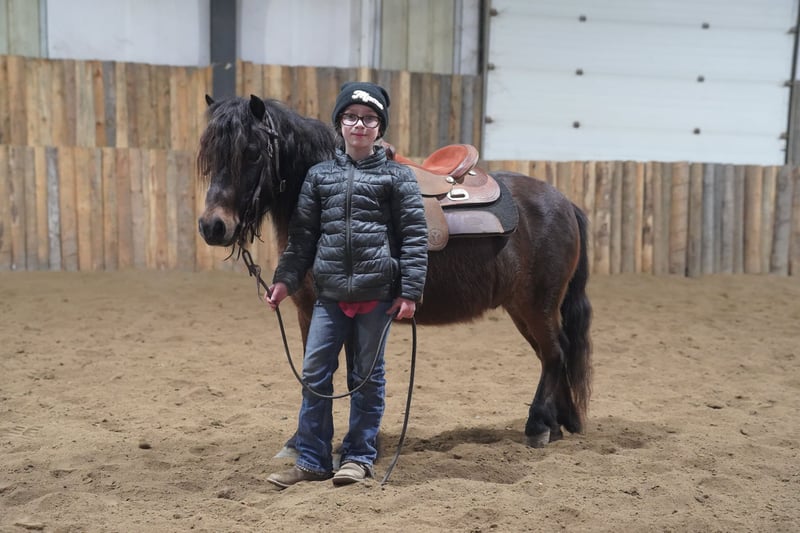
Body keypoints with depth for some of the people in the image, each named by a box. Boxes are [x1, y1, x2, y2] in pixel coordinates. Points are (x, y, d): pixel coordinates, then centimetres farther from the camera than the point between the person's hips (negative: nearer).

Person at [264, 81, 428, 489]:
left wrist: (410, 291, -10)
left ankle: (359, 456, 21)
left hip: (377, 292, -3)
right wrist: (285, 279, 2)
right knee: (314, 372, 4)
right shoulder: (320, 175, 9)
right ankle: (312, 459, 16)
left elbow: (414, 236, -3)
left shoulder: (397, 176, 0)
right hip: (329, 293, 3)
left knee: (367, 376, 7)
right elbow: (302, 234, 11)